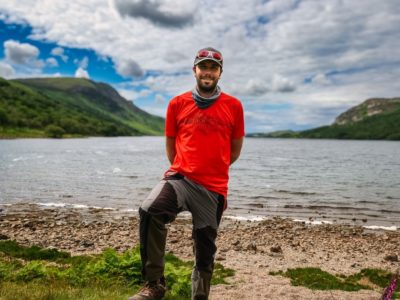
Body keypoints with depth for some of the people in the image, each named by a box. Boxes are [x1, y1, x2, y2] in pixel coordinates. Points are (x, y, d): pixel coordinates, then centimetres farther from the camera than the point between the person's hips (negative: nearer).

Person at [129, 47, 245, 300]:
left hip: (214, 187, 1)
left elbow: (235, 149, 12)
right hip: (180, 178, 0)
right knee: (150, 211, -29)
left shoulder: (234, 106, 2)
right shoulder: (177, 104, 4)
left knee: (205, 250, 10)